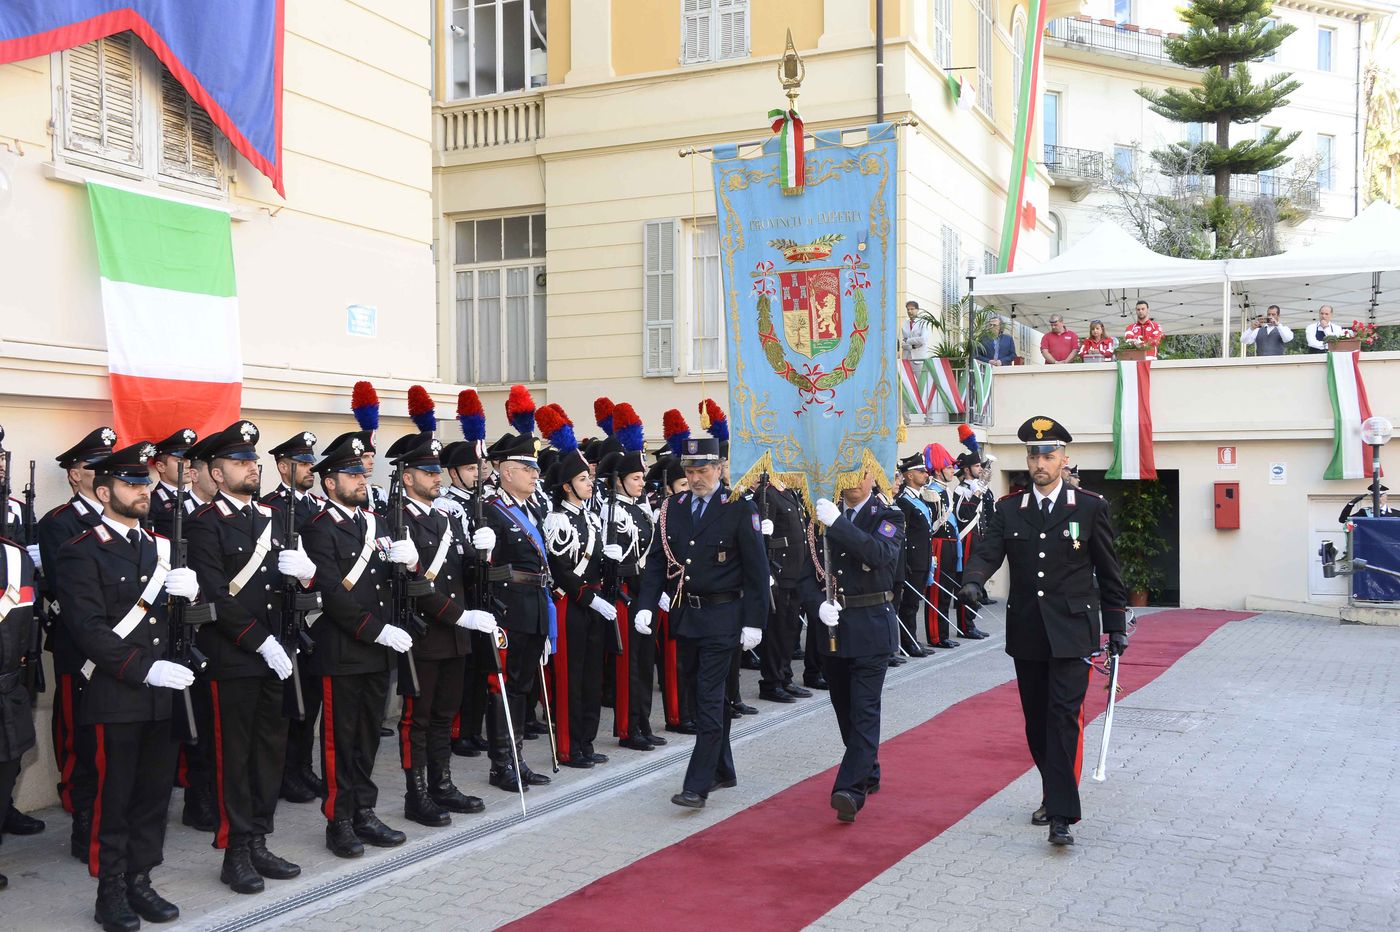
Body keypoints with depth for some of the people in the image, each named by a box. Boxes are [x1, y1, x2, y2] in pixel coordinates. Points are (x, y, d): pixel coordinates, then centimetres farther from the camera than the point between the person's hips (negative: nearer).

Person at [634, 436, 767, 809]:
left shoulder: (740, 509, -8)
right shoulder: (672, 508, 6)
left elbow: (757, 569, -7)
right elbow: (658, 560, 8)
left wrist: (754, 622, -11)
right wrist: (646, 605, -4)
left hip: (722, 617, -5)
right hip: (685, 614, 6)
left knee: (709, 698, -8)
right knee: (709, 695, 16)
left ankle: (697, 785, -6)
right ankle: (723, 770, 30)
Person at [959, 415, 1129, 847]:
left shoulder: (1090, 507, 0)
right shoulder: (1009, 509, 6)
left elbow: (1108, 571, 3)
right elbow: (988, 551, -6)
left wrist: (1116, 626, 4)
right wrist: (973, 581, -28)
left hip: (1071, 632, -3)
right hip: (1026, 633, 4)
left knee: (1064, 717, -10)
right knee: (1036, 720, 12)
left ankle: (1061, 814, -9)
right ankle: (1054, 794, 30)